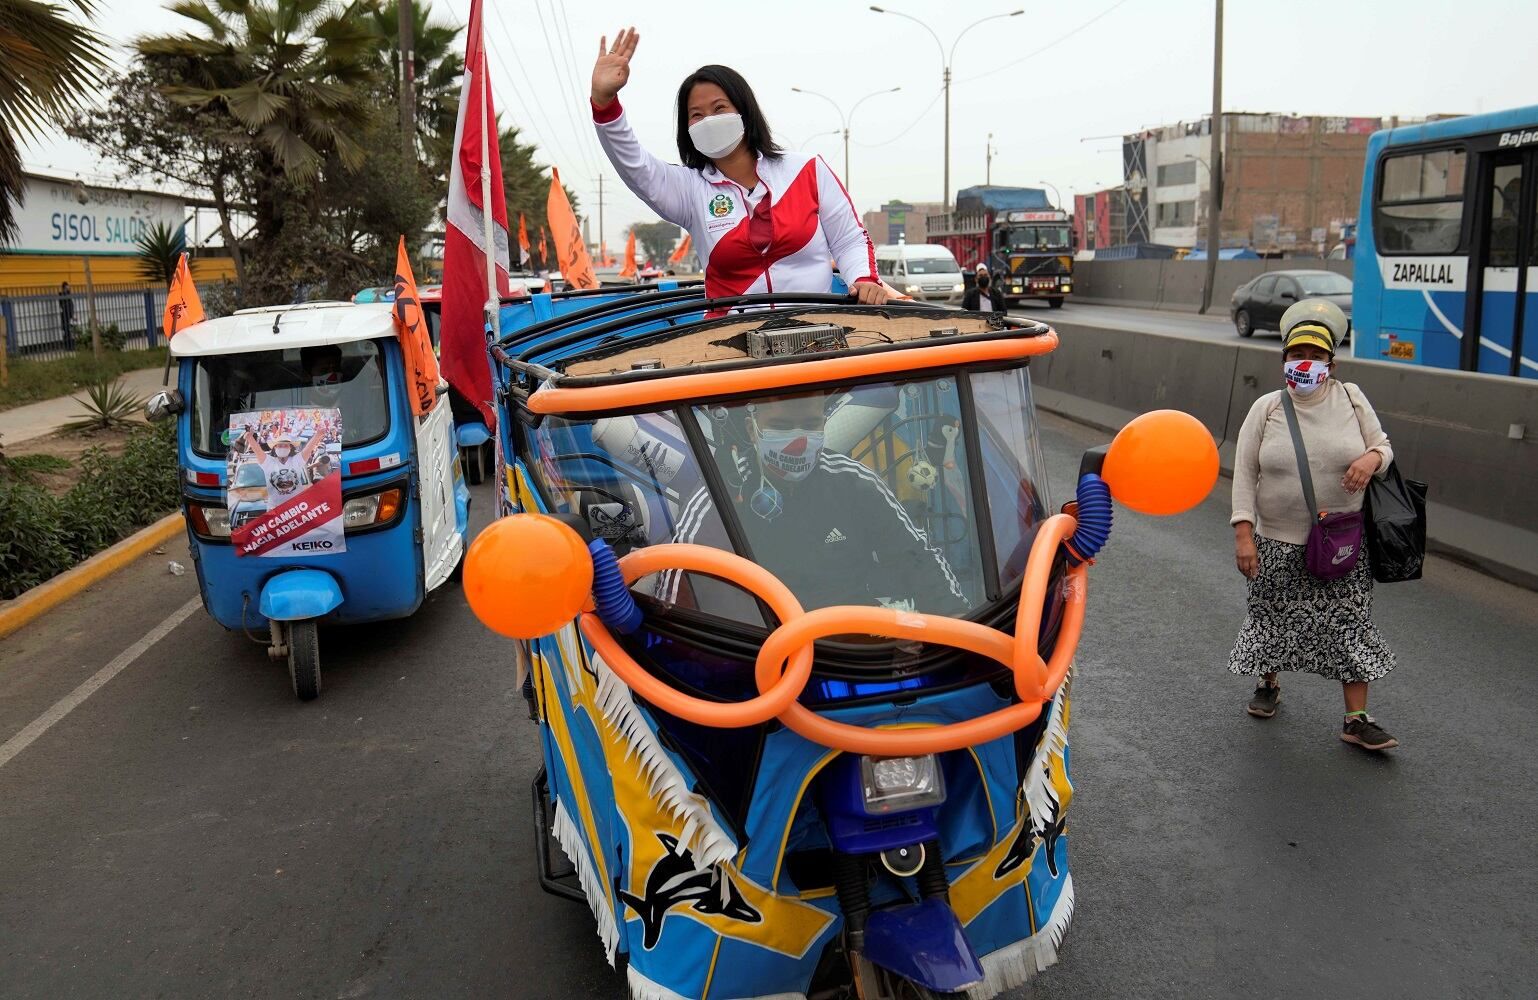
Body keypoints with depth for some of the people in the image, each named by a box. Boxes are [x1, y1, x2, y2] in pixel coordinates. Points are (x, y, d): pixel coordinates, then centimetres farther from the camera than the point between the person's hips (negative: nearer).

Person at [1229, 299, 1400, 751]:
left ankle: (1357, 719, 10)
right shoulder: (1266, 409, -5)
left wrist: (1371, 458, -18)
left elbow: (1383, 445, 9)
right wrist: (1243, 533, -12)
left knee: (1350, 624, 1)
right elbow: (1245, 473, -5)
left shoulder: (1351, 399, 0)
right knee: (1273, 617, 14)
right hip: (1277, 542, 0)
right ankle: (1269, 684, 40)